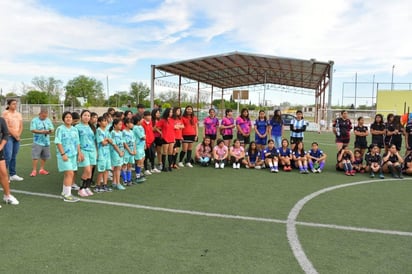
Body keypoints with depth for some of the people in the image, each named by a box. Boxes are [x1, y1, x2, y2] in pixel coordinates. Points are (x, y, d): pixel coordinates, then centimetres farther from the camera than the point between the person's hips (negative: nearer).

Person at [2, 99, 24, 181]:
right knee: (8, 156, -11)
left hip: (17, 137, 5)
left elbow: (21, 126, 11)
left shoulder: (19, 114, 13)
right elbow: (7, 126, -11)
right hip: (8, 137, -5)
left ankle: (13, 175, 15)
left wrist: (18, 135, -4)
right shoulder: (5, 113, -5)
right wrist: (14, 135, -11)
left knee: (14, 157, 9)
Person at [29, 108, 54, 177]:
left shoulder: (48, 120, 11)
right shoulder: (34, 120, -3)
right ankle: (34, 170, 1)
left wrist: (50, 131, -14)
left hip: (46, 142, 5)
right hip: (37, 142, -4)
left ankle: (42, 169, 22)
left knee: (44, 157, 10)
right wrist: (41, 132, -23)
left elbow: (52, 129, 9)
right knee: (35, 156, -7)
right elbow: (32, 130, -12)